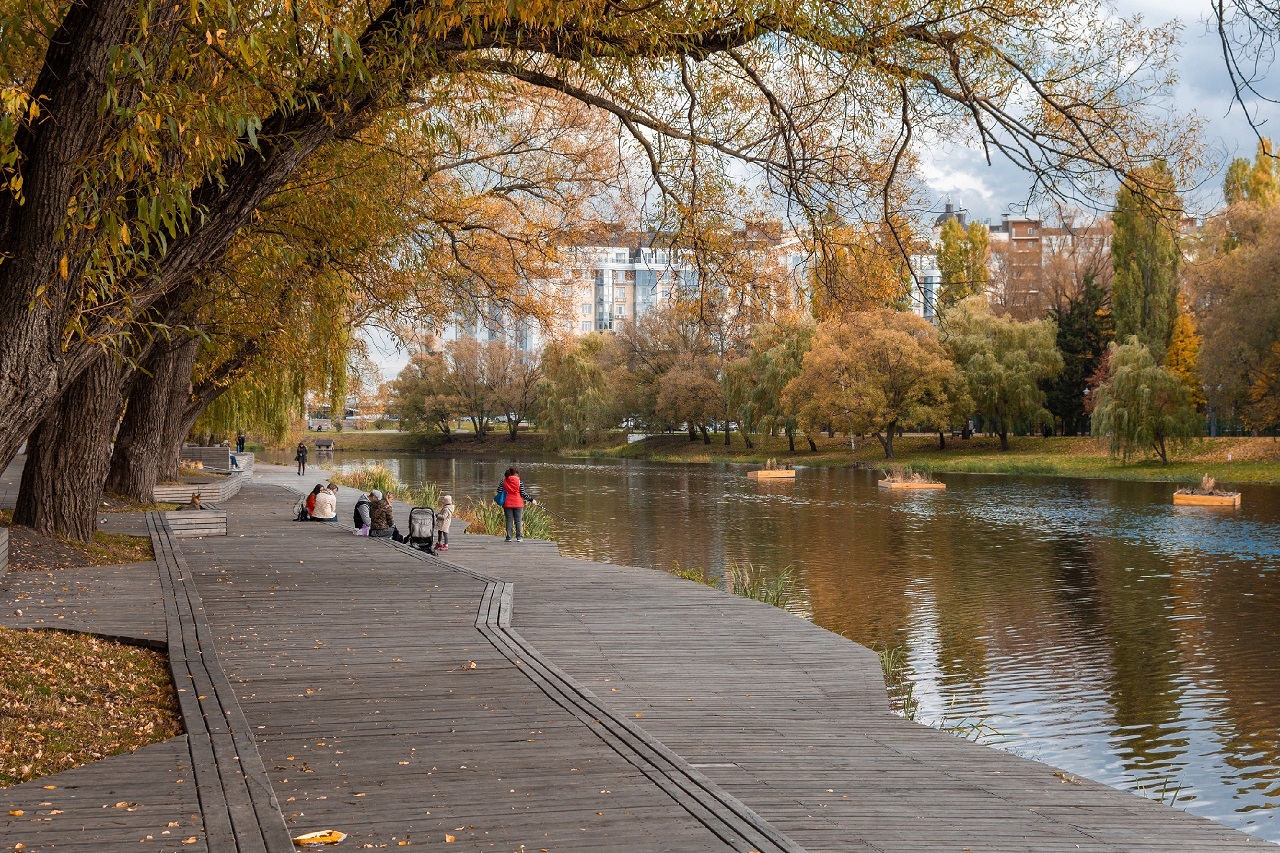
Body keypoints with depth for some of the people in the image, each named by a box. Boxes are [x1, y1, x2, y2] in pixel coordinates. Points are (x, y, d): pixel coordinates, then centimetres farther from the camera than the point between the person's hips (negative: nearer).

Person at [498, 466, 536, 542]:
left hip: (507, 504, 2)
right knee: (518, 521, 5)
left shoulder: (504, 481, 1)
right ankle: (519, 537, 3)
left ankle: (508, 537, 3)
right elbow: (523, 493, -7)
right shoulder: (519, 482, -6)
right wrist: (531, 500, 3)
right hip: (517, 504, -2)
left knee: (509, 520, 6)